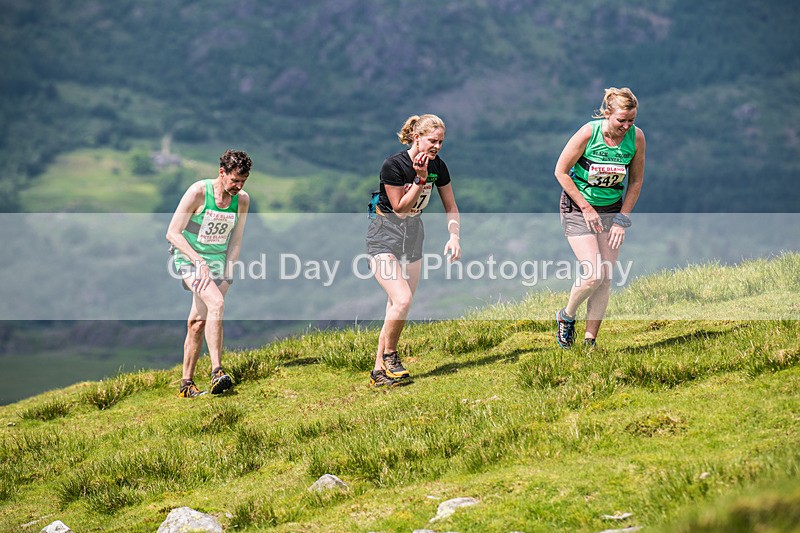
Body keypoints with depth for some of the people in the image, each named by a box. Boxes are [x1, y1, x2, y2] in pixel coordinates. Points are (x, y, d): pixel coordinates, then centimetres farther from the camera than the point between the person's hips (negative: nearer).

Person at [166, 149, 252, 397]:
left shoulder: (242, 200, -2)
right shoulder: (198, 192, -17)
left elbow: (235, 240, 6)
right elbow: (173, 233, -16)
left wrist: (227, 274, -4)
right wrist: (199, 262, -24)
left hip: (217, 261, 5)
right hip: (189, 257, -5)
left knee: (198, 321, 2)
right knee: (216, 303, -28)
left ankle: (187, 384, 12)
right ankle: (217, 372, -32)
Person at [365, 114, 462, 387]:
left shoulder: (437, 166, -4)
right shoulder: (393, 165, -22)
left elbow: (450, 206, 6)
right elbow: (400, 207, -16)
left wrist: (454, 236, -9)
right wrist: (420, 179, -26)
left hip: (414, 233, 6)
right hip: (384, 235, -6)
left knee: (398, 307, 4)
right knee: (402, 299, -22)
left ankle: (380, 371, 11)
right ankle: (389, 354, 1)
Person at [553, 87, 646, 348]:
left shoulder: (636, 137, -11)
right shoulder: (588, 133, -22)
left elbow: (636, 181, 1)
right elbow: (561, 171, -12)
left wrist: (622, 219, -5)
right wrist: (586, 208, -12)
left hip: (612, 208, 4)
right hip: (578, 208, -4)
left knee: (606, 278, -2)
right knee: (593, 275, -15)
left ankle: (590, 340, 8)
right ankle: (566, 316, 13)